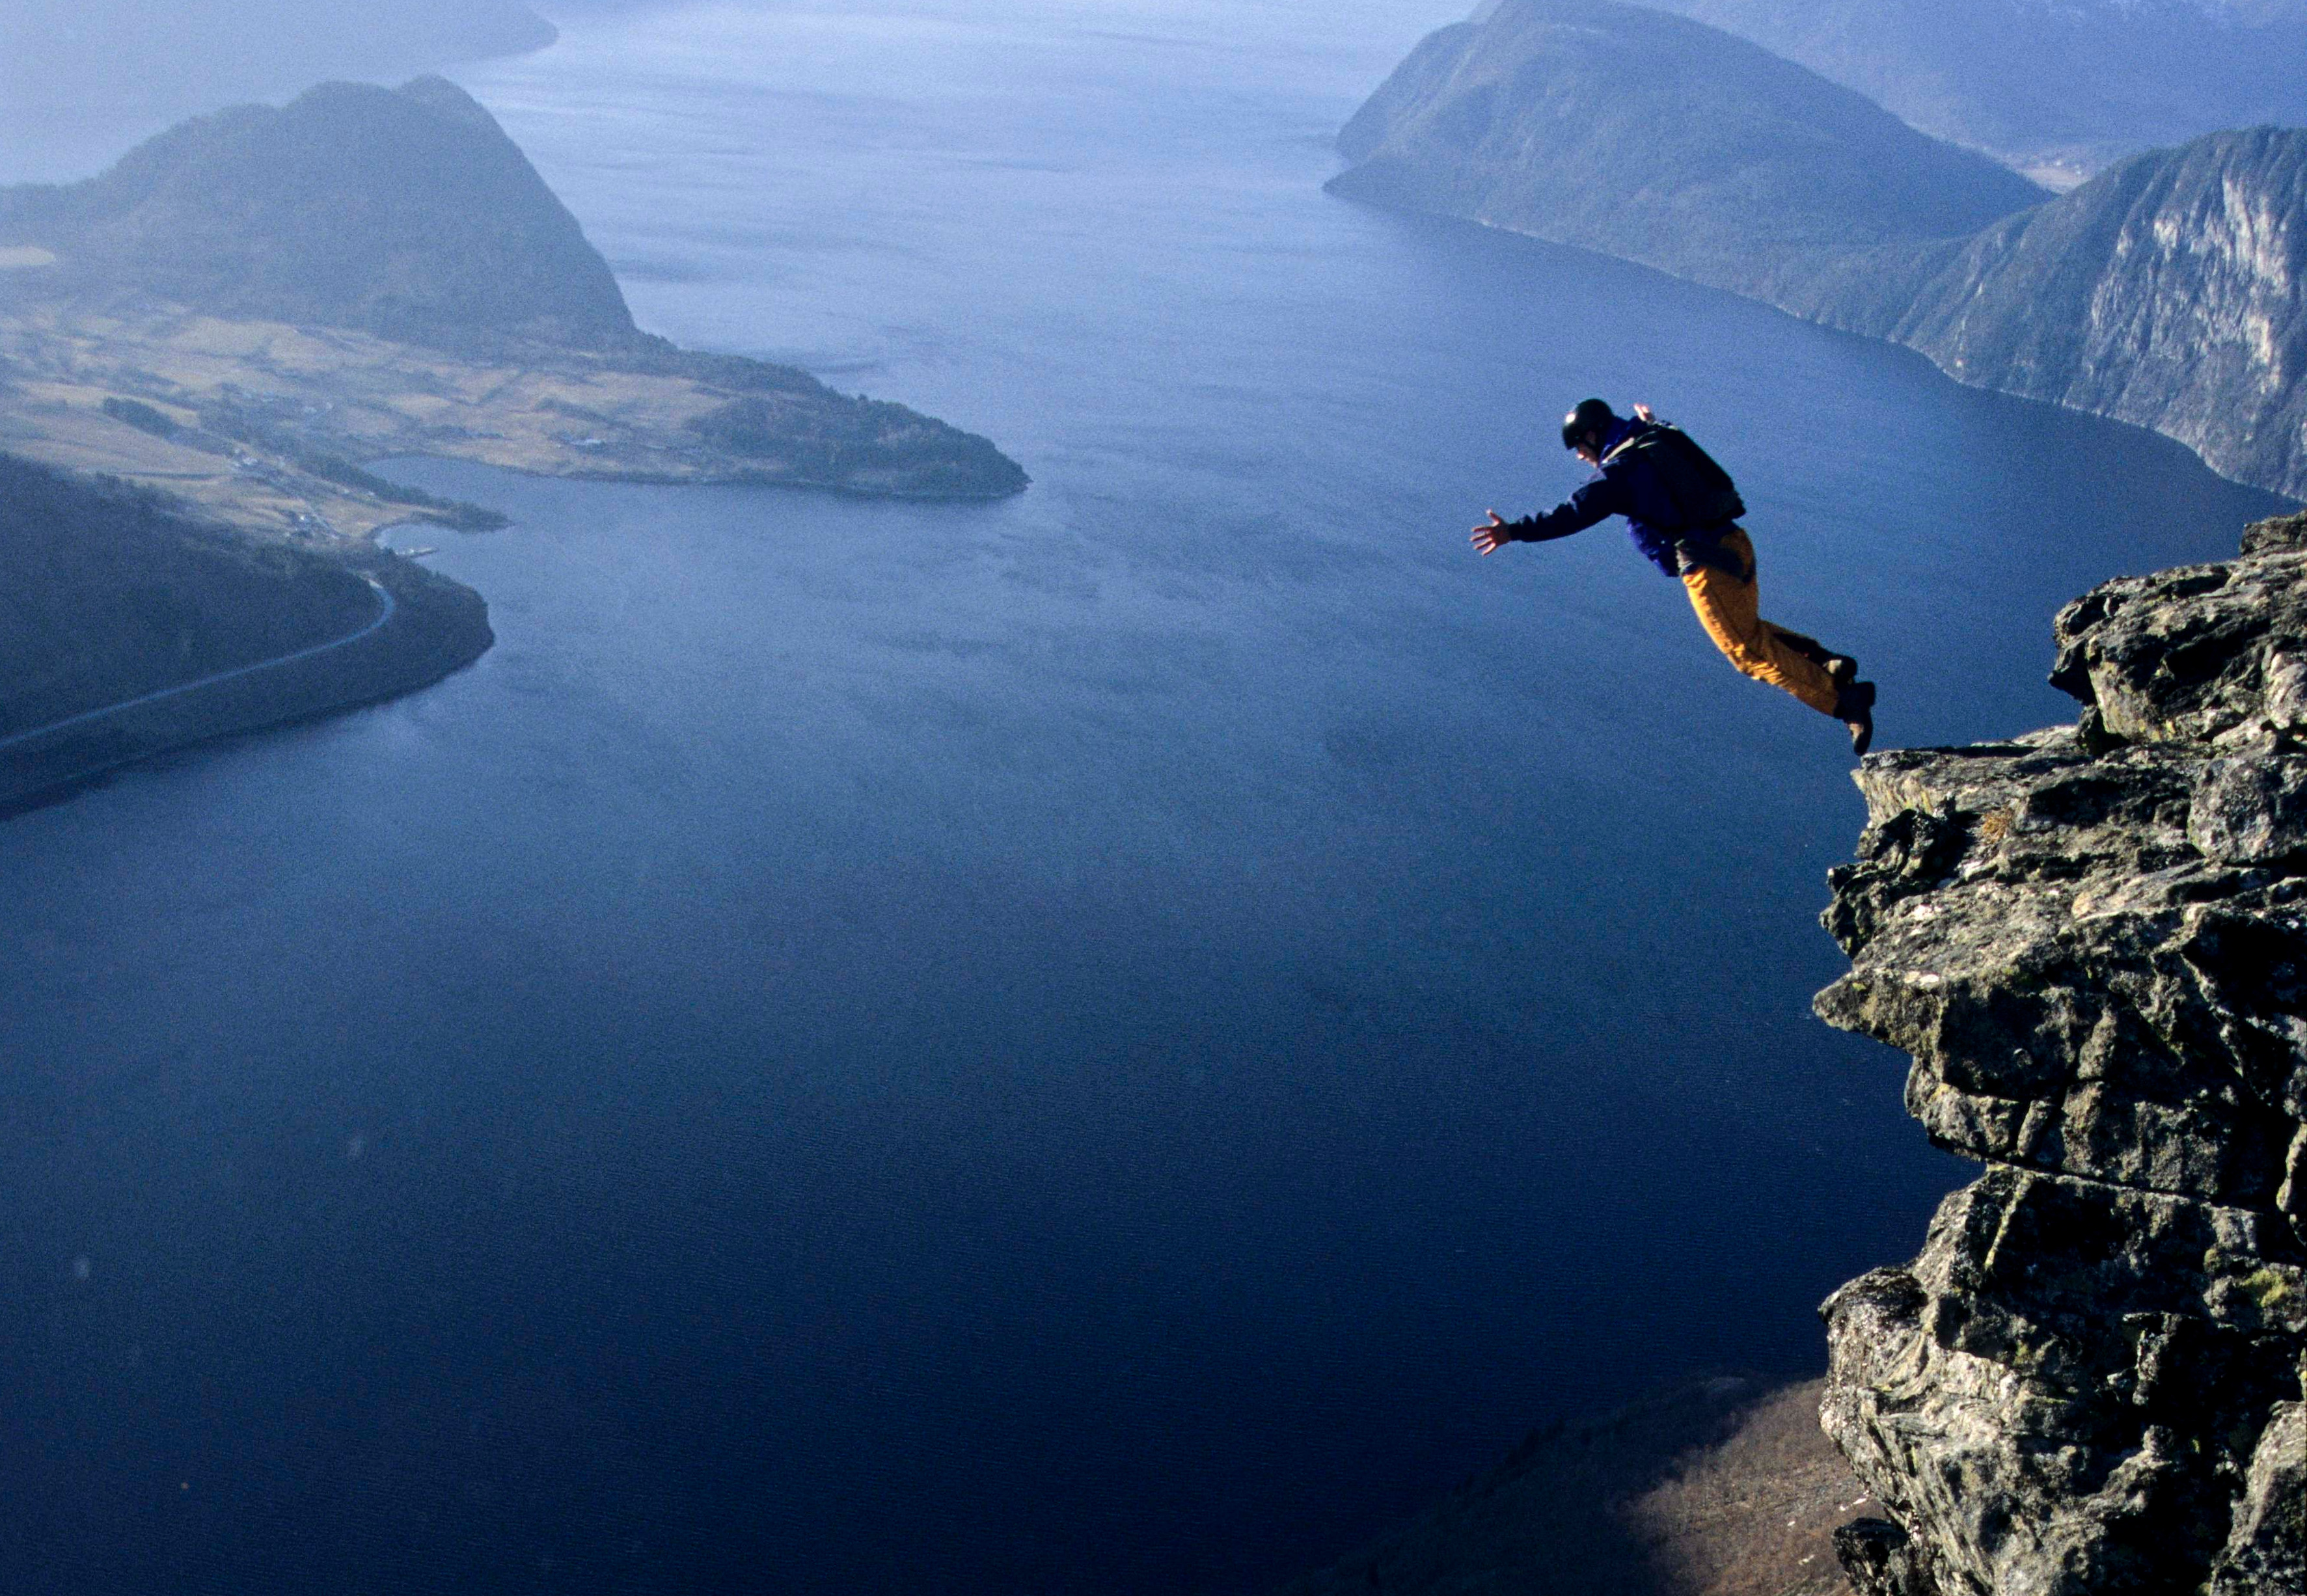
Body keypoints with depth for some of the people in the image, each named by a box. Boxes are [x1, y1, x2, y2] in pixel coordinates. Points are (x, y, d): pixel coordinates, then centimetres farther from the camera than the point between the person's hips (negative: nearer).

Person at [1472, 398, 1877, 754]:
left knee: (1747, 650, -4)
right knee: (1747, 629, 26)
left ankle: (1842, 700, -9)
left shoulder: (1619, 469, -8)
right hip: (1735, 543, 9)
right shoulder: (1661, 439, 17)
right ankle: (1827, 661, 10)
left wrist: (1516, 532, -15)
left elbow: (1576, 513, -17)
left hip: (1706, 562, -9)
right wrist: (1653, 423, 62)